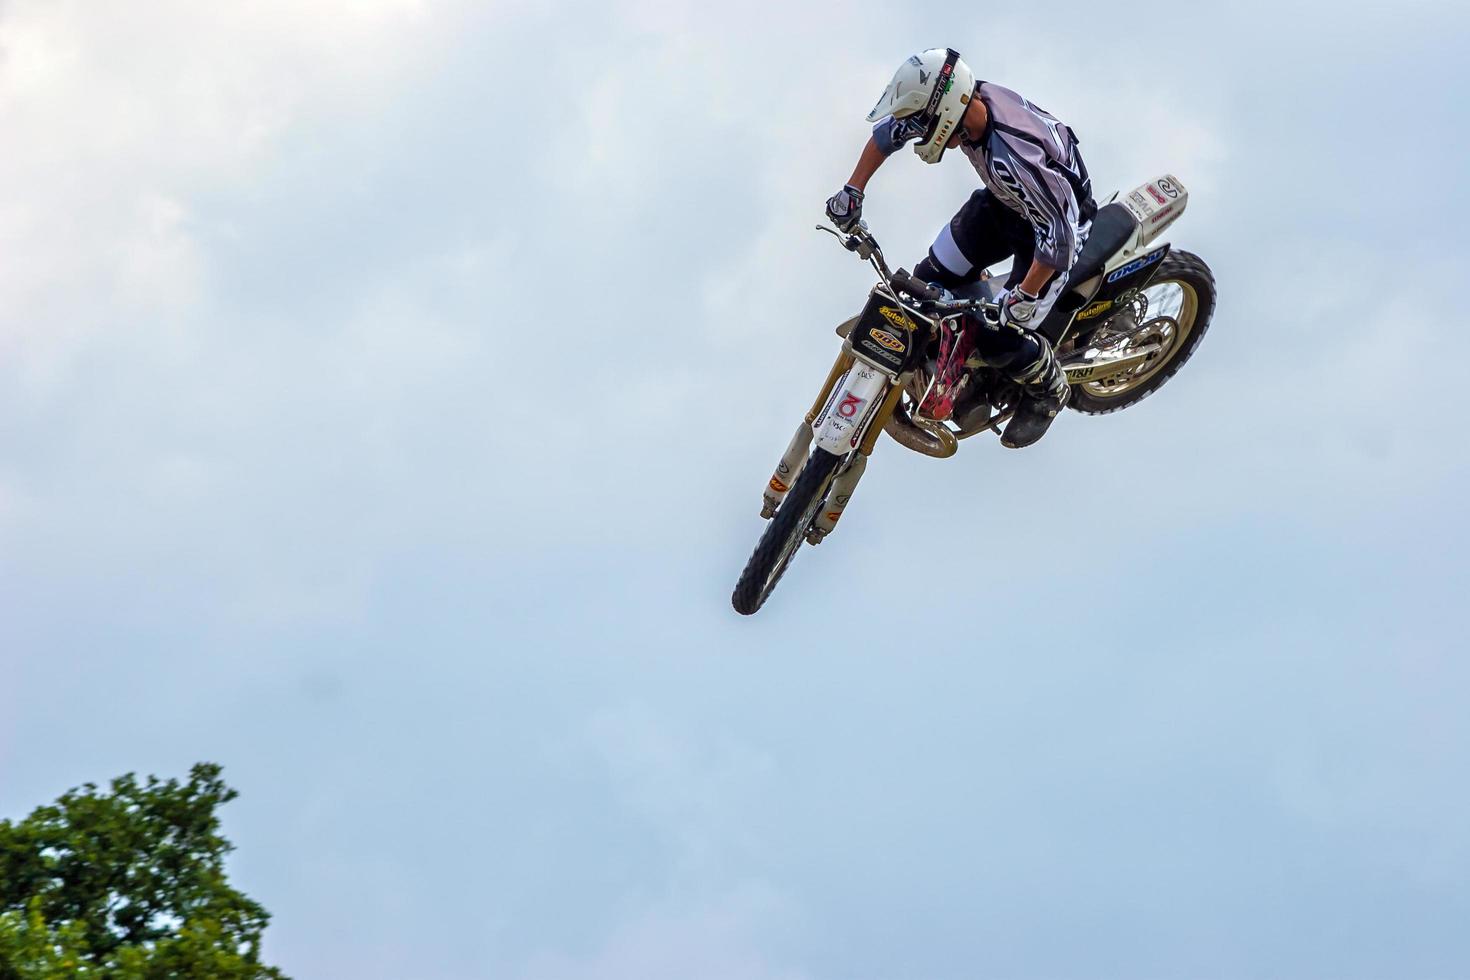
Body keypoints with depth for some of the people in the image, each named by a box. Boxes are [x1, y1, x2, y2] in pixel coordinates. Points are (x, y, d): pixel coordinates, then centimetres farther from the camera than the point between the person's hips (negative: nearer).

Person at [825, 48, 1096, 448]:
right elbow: (888, 131, -1)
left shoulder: (1011, 156, -44)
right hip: (1002, 201, 8)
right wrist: (852, 191, -3)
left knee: (1000, 339, -9)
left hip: (1059, 217, -7)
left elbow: (1058, 233, -38)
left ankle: (1048, 392, 22)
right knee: (929, 281, 4)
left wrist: (1024, 296, -32)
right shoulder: (963, 101, -20)